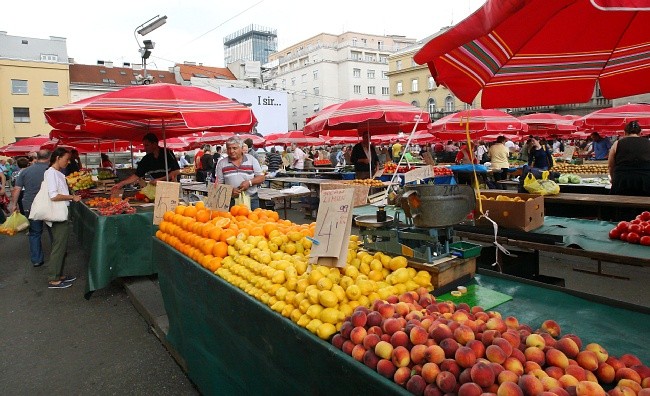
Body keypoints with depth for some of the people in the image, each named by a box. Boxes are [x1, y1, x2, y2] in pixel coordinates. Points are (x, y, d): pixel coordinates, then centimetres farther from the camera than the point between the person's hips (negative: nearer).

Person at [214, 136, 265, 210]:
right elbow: (218, 184, 5)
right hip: (230, 201, 0)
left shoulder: (251, 159, 5)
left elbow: (261, 178, 5)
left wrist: (249, 182, -12)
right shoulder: (221, 163, 6)